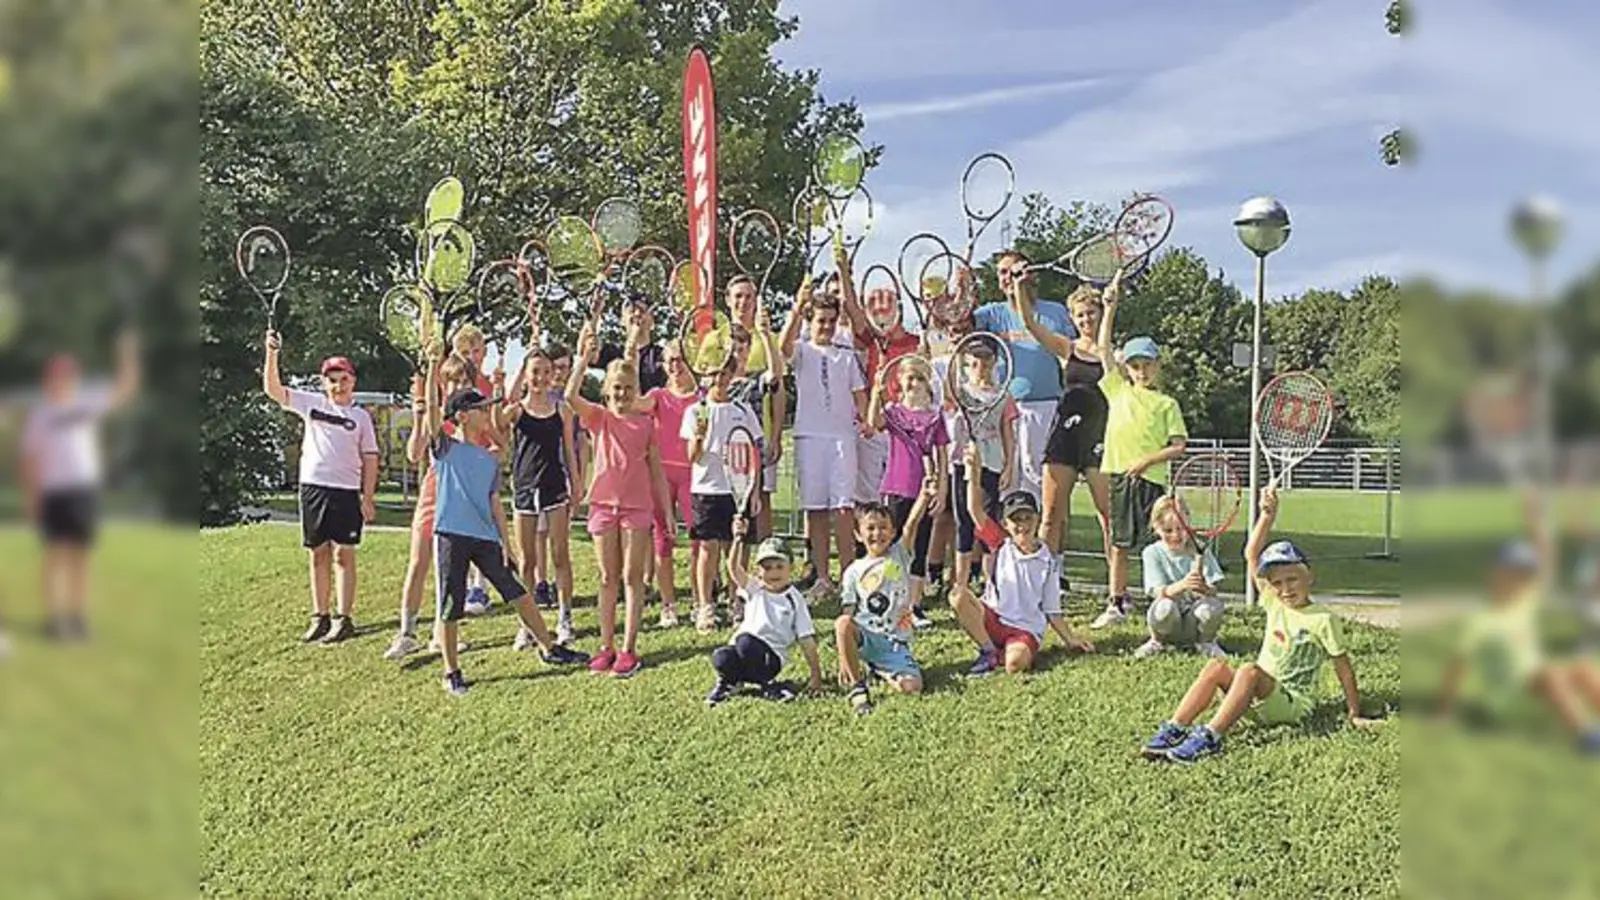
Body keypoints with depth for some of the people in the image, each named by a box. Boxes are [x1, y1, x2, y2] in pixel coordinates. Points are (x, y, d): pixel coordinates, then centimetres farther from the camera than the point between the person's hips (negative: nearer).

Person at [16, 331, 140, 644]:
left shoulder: (87, 402, 10)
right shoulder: (39, 414, 4)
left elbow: (124, 392, 6)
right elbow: (29, 458, 3)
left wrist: (128, 355, -4)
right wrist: (30, 497, -2)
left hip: (85, 488, 3)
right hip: (54, 491, -3)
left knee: (80, 554, 7)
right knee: (56, 552, -5)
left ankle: (78, 617, 13)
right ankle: (53, 618, -3)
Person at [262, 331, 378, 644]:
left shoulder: (360, 416, 5)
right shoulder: (311, 404, 8)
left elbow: (370, 459, 4)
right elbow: (273, 389, 0)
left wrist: (368, 497, -3)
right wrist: (272, 354, -13)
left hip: (347, 491, -2)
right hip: (312, 487, 2)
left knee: (343, 555, 0)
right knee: (318, 554, 9)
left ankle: (345, 619, 4)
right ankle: (319, 617, 16)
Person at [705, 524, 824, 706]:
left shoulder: (794, 599, 5)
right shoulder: (754, 589, 10)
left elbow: (806, 639, 2)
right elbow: (734, 569, -8)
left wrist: (816, 674, -4)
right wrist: (738, 540, -24)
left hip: (771, 658, -2)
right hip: (743, 652, 2)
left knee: (745, 641, -33)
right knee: (720, 658, -31)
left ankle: (767, 685, -14)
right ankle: (730, 681, 3)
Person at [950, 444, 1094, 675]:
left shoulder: (1048, 562, 6)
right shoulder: (1001, 545, 6)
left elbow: (1052, 610, 11)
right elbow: (975, 510, -6)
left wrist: (1071, 640, 1)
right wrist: (974, 472, -18)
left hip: (1026, 629, -2)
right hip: (992, 619, 2)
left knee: (1015, 663, -37)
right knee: (958, 595, -28)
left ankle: (1003, 654, 0)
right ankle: (988, 652, -13)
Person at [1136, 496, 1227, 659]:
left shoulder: (1200, 549, -1)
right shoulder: (1152, 553, -5)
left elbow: (1213, 590, -9)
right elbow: (1158, 592, -17)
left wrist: (1203, 588, -35)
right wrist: (1182, 585, -39)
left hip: (1194, 623, 1)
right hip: (1169, 621, -1)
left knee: (1213, 604, -30)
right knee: (1165, 606, -35)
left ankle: (1205, 642, 3)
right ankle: (1157, 642, -1)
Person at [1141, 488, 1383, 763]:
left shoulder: (1324, 619, -4)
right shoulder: (1275, 606, 11)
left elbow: (1344, 669, -1)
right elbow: (1251, 555, 7)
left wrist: (1355, 715, -3)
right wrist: (1268, 516, -1)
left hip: (1293, 705, -5)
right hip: (1260, 698, 6)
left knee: (1250, 670, -34)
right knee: (1216, 666, -21)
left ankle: (1211, 737, -42)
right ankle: (1175, 729, -29)